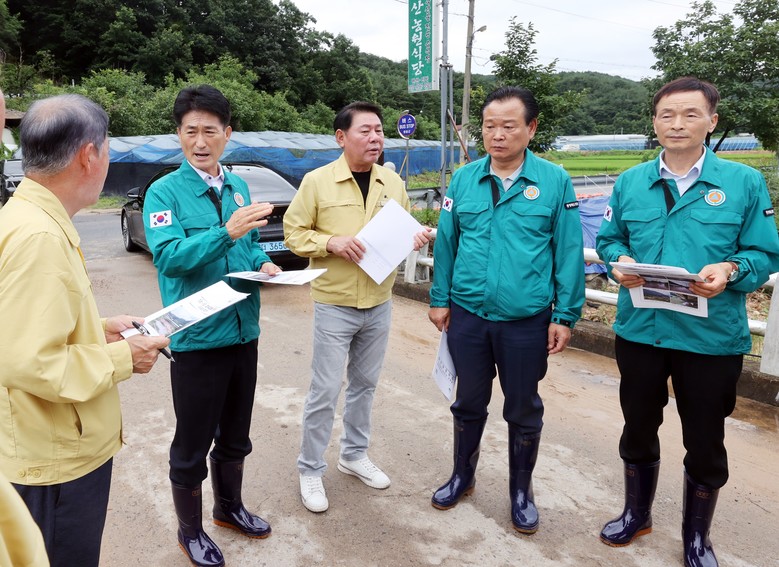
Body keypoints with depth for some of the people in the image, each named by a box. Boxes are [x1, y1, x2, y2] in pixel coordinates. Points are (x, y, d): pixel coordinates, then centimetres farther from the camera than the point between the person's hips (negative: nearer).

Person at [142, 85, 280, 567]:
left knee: (235, 433, 21)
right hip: (196, 337, -5)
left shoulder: (238, 187, 8)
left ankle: (229, 507, 43)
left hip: (243, 331, 6)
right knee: (193, 444, 10)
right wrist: (226, 231, -33)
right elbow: (168, 256, -22)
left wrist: (264, 263, -3)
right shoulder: (165, 191, -10)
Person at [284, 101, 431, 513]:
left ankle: (354, 455, 36)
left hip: (379, 305, 5)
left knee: (364, 384, 17)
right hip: (334, 305, -4)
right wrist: (331, 242, -21)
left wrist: (414, 238, -8)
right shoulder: (317, 181, -8)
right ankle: (310, 470, 21)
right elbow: (294, 233, -4)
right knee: (325, 391, 2)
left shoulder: (393, 182, 5)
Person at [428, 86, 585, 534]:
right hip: (467, 316, 2)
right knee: (469, 403, 18)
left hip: (527, 321, -2)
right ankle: (463, 475, 41)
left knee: (524, 411, 14)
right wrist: (440, 299, 4)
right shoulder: (463, 179, 2)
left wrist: (566, 316, -5)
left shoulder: (555, 181, -6)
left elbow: (569, 253, -4)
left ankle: (521, 490, 36)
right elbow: (446, 243, 6)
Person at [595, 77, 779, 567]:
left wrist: (731, 270, -23)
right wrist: (619, 261, -10)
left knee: (705, 442, 12)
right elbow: (609, 239, 12)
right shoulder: (629, 183, 4)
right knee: (639, 428, 18)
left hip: (712, 337, -2)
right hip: (639, 330, 2)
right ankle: (636, 514, 43)